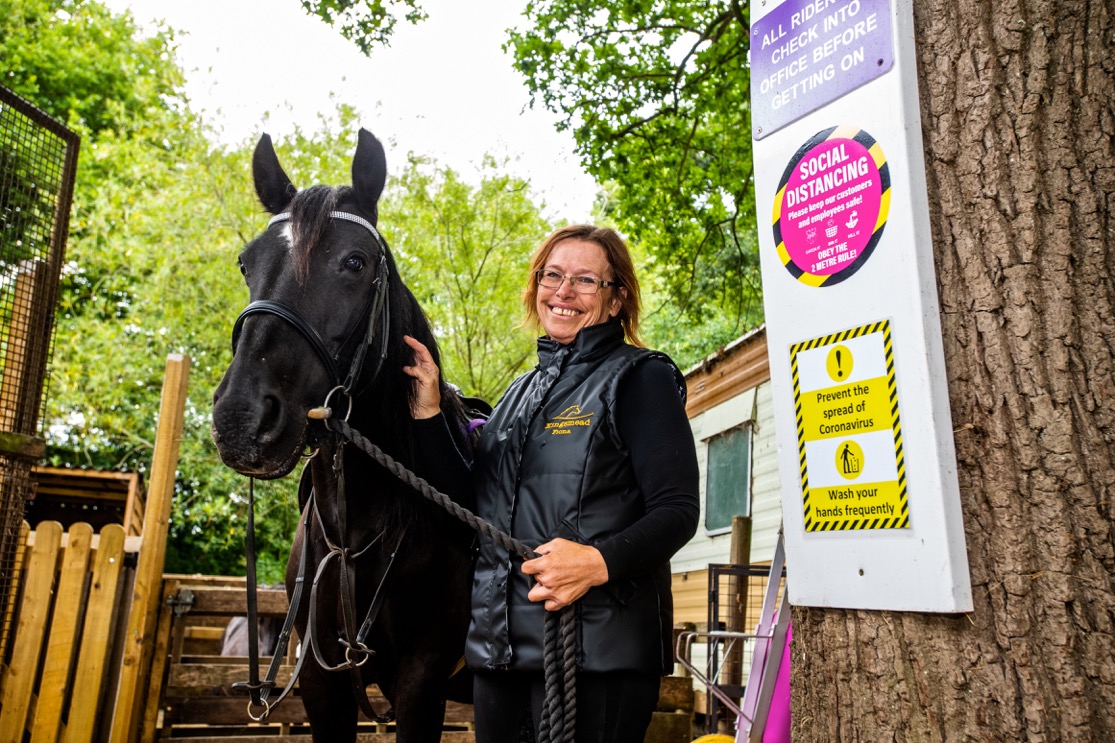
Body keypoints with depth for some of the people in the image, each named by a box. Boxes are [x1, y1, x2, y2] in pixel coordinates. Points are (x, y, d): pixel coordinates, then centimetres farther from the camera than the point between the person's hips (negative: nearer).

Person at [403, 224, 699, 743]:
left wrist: (600, 561, -28)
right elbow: (469, 503, 11)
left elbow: (677, 511, -12)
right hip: (500, 644, 7)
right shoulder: (521, 392, 16)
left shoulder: (641, 379, -4)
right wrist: (427, 413, 2)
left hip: (598, 651, -6)